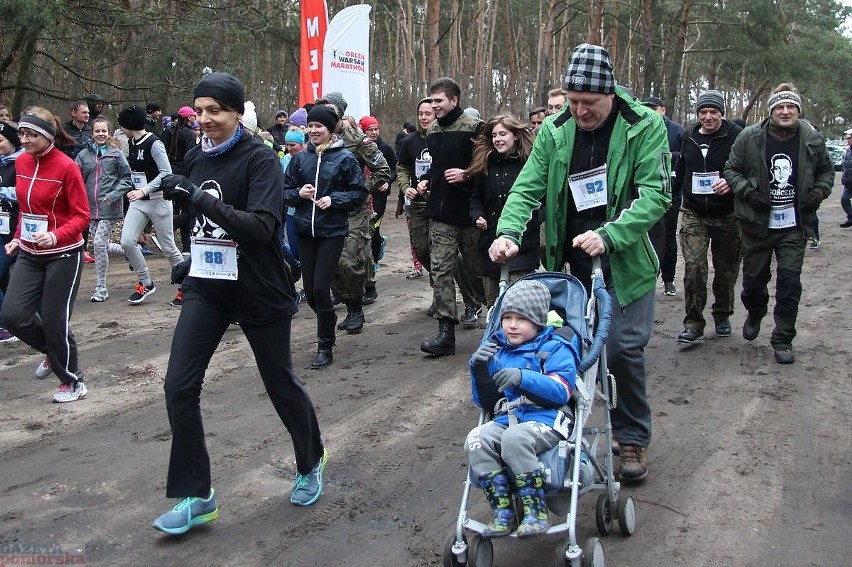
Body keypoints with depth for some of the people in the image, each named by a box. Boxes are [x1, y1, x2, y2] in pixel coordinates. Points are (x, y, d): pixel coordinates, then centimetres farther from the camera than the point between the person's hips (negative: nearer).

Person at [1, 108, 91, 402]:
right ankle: (54, 351, 27)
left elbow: (82, 216, -15)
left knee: (54, 320, -2)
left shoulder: (66, 167, -16)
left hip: (63, 254, -6)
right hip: (30, 254, 6)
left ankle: (73, 381, 20)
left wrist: (56, 236, -29)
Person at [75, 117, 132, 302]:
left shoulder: (116, 153, -2)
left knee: (99, 243, -10)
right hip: (92, 207, 4)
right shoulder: (84, 155, 6)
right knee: (100, 245, 8)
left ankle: (101, 288, 1)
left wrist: (113, 195, -12)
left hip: (110, 208, -4)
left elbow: (126, 178, 0)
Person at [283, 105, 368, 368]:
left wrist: (333, 199, -14)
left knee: (321, 287, -8)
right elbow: (285, 191, 10)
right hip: (305, 230, 4)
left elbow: (360, 193, -2)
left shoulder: (345, 158, -4)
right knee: (309, 290, 8)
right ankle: (328, 323, 39)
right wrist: (299, 193, -11)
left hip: (333, 231, -4)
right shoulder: (300, 158, 6)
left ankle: (325, 346, 8)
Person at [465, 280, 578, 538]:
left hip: (546, 419, -5)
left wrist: (523, 378, -25)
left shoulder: (554, 349, 4)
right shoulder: (496, 350, 18)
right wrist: (477, 369, 2)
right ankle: (502, 511, -17)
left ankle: (535, 511, -20)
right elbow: (483, 401, 19)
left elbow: (561, 391, -13)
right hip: (505, 419, 5)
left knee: (514, 438, -35)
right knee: (476, 439, -24)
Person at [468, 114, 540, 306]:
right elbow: (476, 198, 18)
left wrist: (534, 221, -16)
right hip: (491, 245, 5)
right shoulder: (485, 164, 10)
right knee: (492, 306, 13)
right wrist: (477, 216, 0)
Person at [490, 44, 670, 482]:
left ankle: (633, 439, 17)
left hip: (627, 262, -3)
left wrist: (609, 235, -31)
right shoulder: (554, 131, -1)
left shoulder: (645, 127, -11)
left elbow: (656, 194, -18)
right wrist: (508, 231, -22)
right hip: (573, 263, 4)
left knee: (623, 348, -4)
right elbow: (528, 187, -4)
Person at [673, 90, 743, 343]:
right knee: (693, 267, -10)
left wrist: (731, 183, -26)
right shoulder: (689, 137, 8)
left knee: (726, 270, 11)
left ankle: (722, 316, 31)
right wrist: (669, 195, 18)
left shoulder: (736, 136, -7)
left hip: (727, 216, -2)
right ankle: (693, 322, -3)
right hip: (693, 215, 2)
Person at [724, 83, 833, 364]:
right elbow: (731, 170, 0)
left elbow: (826, 171, 14)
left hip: (793, 226, 1)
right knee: (753, 280, 12)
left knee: (790, 282, -4)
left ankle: (783, 339, 10)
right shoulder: (750, 137, -8)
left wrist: (818, 193, -4)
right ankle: (755, 315, 45)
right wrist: (747, 192, -15)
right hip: (757, 224, 0)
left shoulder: (812, 139, -1)